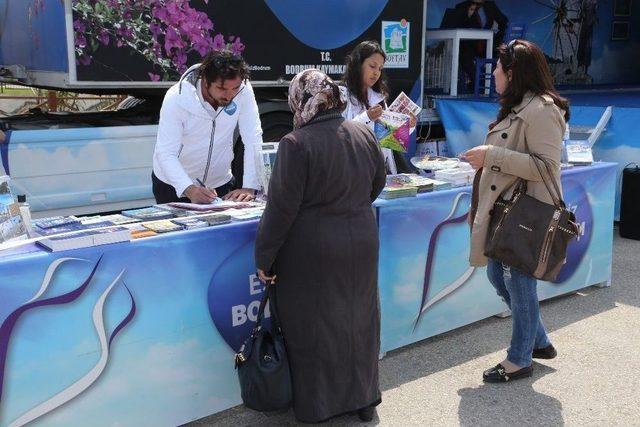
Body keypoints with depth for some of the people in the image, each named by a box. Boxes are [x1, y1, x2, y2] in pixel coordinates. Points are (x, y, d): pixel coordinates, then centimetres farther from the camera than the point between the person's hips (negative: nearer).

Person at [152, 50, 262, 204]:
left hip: (219, 184, 2)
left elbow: (253, 140, -17)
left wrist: (249, 188, -27)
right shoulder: (176, 98, -23)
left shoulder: (243, 90, -17)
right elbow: (166, 153, -26)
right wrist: (189, 189, -42)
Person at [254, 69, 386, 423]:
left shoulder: (297, 144, -19)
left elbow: (281, 207, -17)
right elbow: (377, 185, 13)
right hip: (361, 244, 6)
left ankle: (317, 406, 24)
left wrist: (265, 257, -7)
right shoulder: (364, 134, 0)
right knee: (358, 319, 18)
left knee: (314, 327, 10)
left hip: (312, 252, -5)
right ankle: (363, 397, 33)